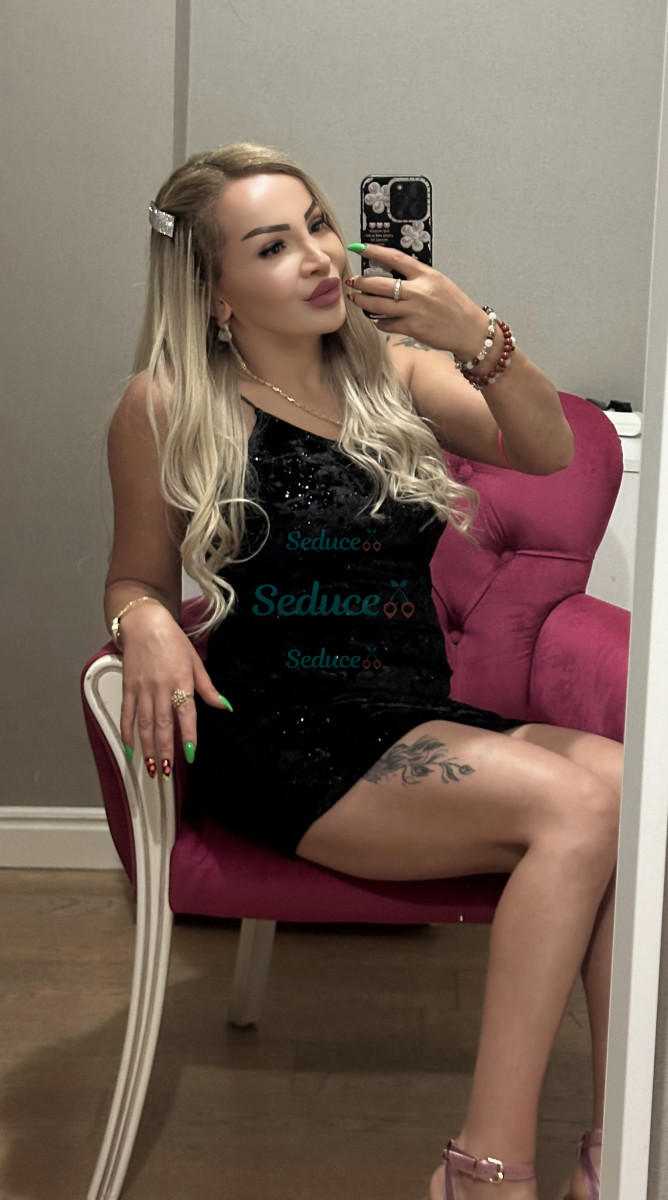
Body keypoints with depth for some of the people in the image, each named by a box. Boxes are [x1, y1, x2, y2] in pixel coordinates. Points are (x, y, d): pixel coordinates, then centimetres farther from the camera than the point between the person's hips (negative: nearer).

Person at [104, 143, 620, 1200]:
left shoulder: (393, 367, 12)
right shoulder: (166, 408, 1)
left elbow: (546, 451, 2)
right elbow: (137, 577, 9)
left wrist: (479, 338, -16)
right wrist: (146, 625, -14)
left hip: (420, 723, 5)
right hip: (283, 744, -5)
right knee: (577, 806, -27)